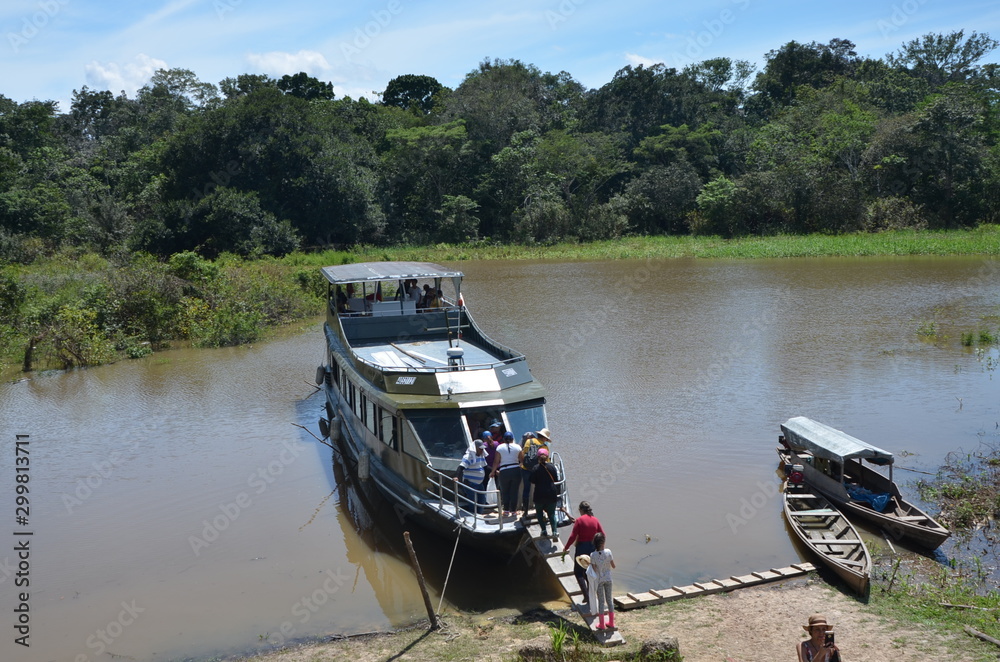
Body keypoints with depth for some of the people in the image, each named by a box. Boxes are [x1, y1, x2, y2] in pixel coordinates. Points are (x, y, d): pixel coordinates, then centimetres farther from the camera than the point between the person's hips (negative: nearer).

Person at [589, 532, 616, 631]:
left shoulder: (593, 555, -18)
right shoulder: (608, 552, -14)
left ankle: (602, 624, 17)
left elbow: (594, 570, -14)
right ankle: (611, 623, 24)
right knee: (609, 599, 15)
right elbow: (613, 566, -5)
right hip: (608, 578, 2)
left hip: (599, 579, -2)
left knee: (601, 601, 9)